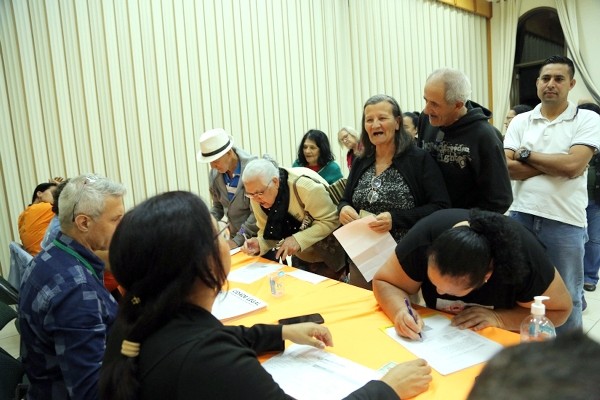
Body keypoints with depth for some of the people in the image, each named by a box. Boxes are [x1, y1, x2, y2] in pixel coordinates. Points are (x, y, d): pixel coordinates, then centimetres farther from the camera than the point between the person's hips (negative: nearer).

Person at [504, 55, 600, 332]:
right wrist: (557, 164, -11)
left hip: (565, 221, -2)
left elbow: (572, 165, -16)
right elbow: (507, 168, -5)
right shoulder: (520, 121, 7)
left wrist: (525, 154, -6)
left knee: (565, 298, 11)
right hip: (521, 217, 3)